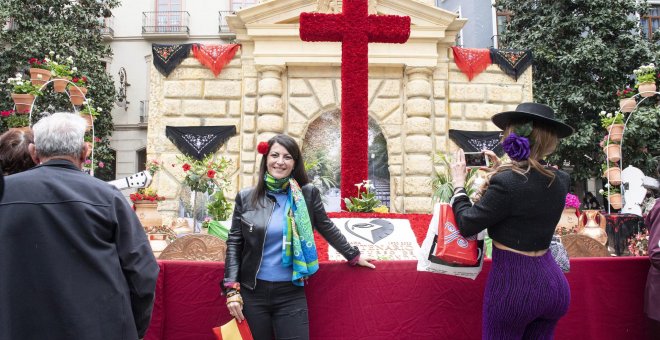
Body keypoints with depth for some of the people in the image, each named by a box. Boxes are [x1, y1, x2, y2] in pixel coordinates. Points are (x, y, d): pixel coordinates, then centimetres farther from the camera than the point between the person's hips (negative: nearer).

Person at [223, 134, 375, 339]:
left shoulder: (308, 194, -1)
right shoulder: (246, 197, 1)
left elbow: (327, 229, 12)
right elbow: (234, 243, 3)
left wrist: (353, 256, 19)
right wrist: (232, 289, -4)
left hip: (291, 294, -1)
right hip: (252, 292, 1)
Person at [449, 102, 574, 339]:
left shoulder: (505, 182, -20)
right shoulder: (561, 180, -1)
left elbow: (467, 225, -12)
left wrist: (458, 184, 1)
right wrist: (502, 170, 24)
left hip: (512, 282, -6)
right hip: (553, 283, 6)